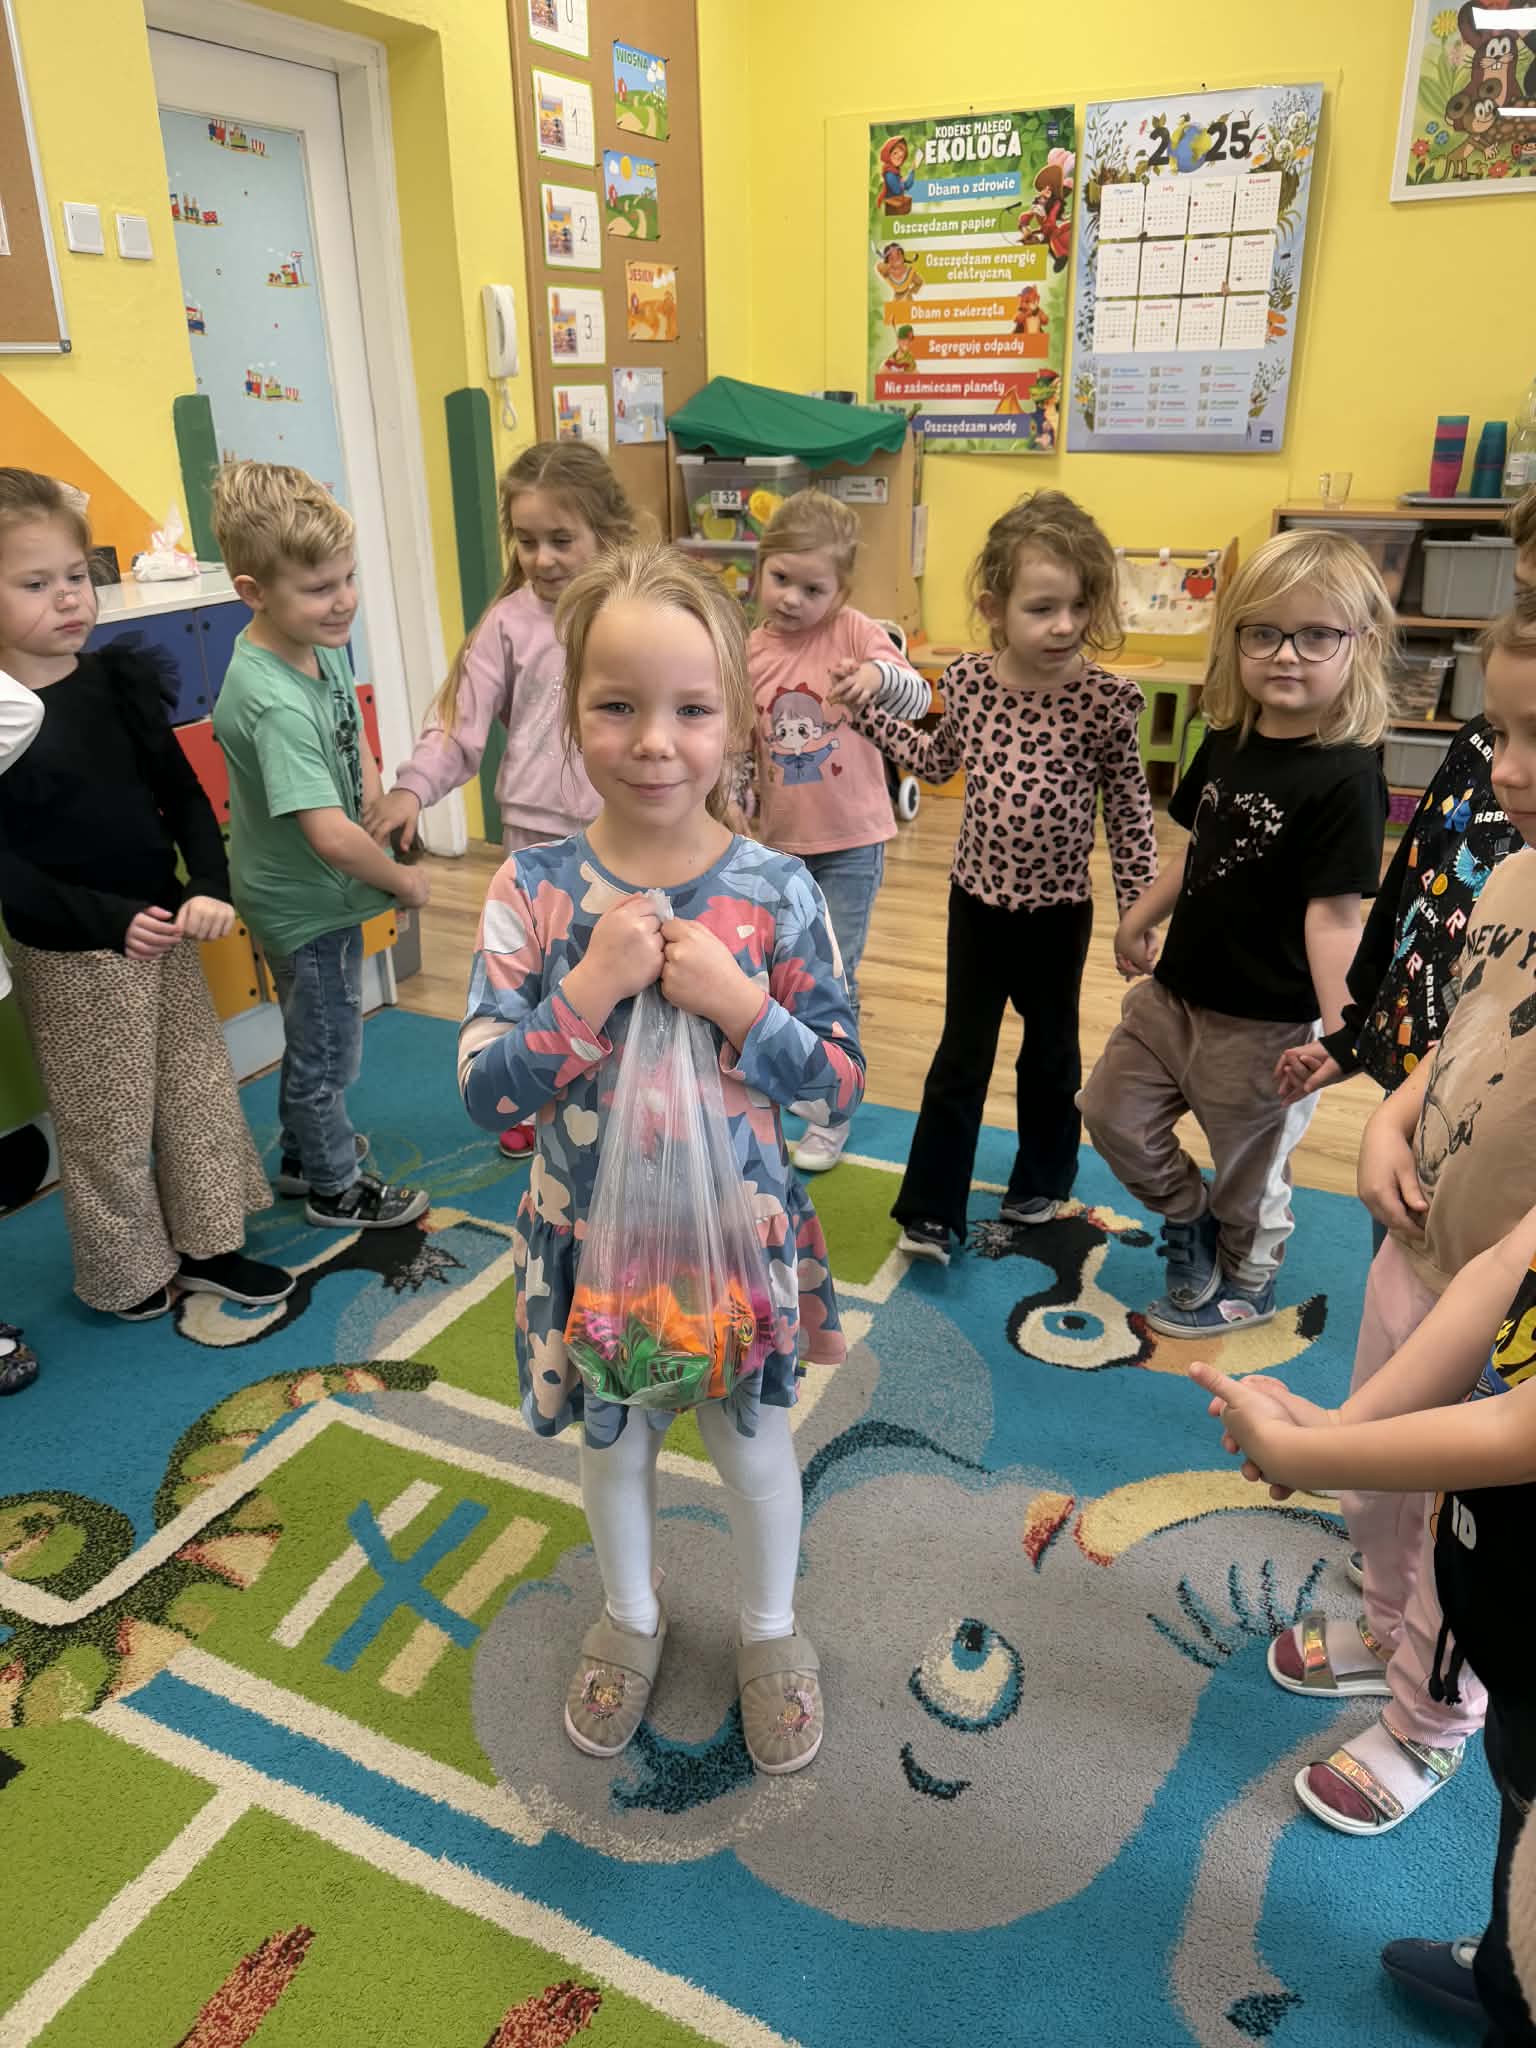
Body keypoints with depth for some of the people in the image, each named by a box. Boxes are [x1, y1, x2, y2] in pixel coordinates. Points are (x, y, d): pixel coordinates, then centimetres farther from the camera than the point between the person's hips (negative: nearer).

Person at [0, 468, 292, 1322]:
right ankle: (131, 1274, 27)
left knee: (199, 1090, 15)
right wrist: (110, 922, -23)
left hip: (163, 931, 6)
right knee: (109, 1123, 7)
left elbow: (183, 795, 3)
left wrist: (210, 888, -12)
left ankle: (206, 1245, 33)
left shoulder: (120, 681, 1)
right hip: (70, 957, -5)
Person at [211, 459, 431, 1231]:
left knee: (315, 1039, 28)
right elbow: (331, 836, -38)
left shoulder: (321, 642, -6)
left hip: (322, 892, 9)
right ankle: (337, 1186, 35)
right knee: (326, 1051, 13)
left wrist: (370, 781, -1)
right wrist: (404, 880, -22)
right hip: (305, 905, -9)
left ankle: (305, 1151, 50)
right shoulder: (274, 703, -33)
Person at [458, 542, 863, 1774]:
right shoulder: (534, 888, -14)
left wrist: (738, 1003, -26)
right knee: (613, 1444, 23)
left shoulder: (775, 889, -15)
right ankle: (631, 1618, 53)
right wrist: (593, 988, -29)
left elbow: (842, 1083, -10)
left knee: (755, 1445, 20)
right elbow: (484, 1094, -16)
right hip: (593, 1238, 1)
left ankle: (771, 1630, 49)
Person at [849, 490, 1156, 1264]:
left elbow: (1128, 807, -6)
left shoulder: (1105, 699, -15)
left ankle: (1042, 1180, 38)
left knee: (1050, 1052, 16)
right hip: (977, 899, 2)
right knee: (960, 1057, 9)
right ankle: (931, 1210, 17)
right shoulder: (967, 681, -7)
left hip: (1058, 908, -2)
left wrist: (1139, 907, -5)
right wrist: (868, 709, 9)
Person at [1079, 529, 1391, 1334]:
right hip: (1175, 989, 7)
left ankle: (1246, 1285, 41)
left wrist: (1339, 1034, -26)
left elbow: (1334, 911, -23)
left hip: (1266, 1022, -6)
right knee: (1113, 1113, 16)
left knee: (1251, 1165, 14)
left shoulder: (1345, 776, -21)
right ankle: (1188, 1217, 41)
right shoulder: (1228, 741, 0)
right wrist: (1140, 920, 24)